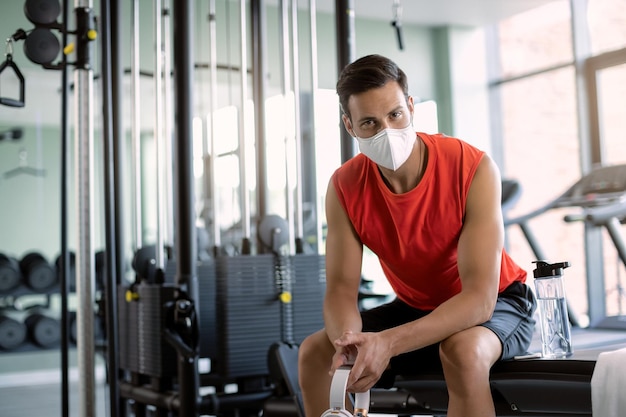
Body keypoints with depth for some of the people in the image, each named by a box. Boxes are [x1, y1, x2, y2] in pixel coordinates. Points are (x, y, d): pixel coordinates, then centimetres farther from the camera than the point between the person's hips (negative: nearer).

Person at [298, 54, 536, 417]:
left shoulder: (474, 168, -28)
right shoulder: (345, 187, -14)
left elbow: (480, 297, -32)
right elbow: (341, 289, -14)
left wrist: (388, 343, -44)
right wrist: (349, 342, -38)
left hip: (495, 305, -4)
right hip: (416, 307, 5)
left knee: (463, 350, -39)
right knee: (314, 352, -9)